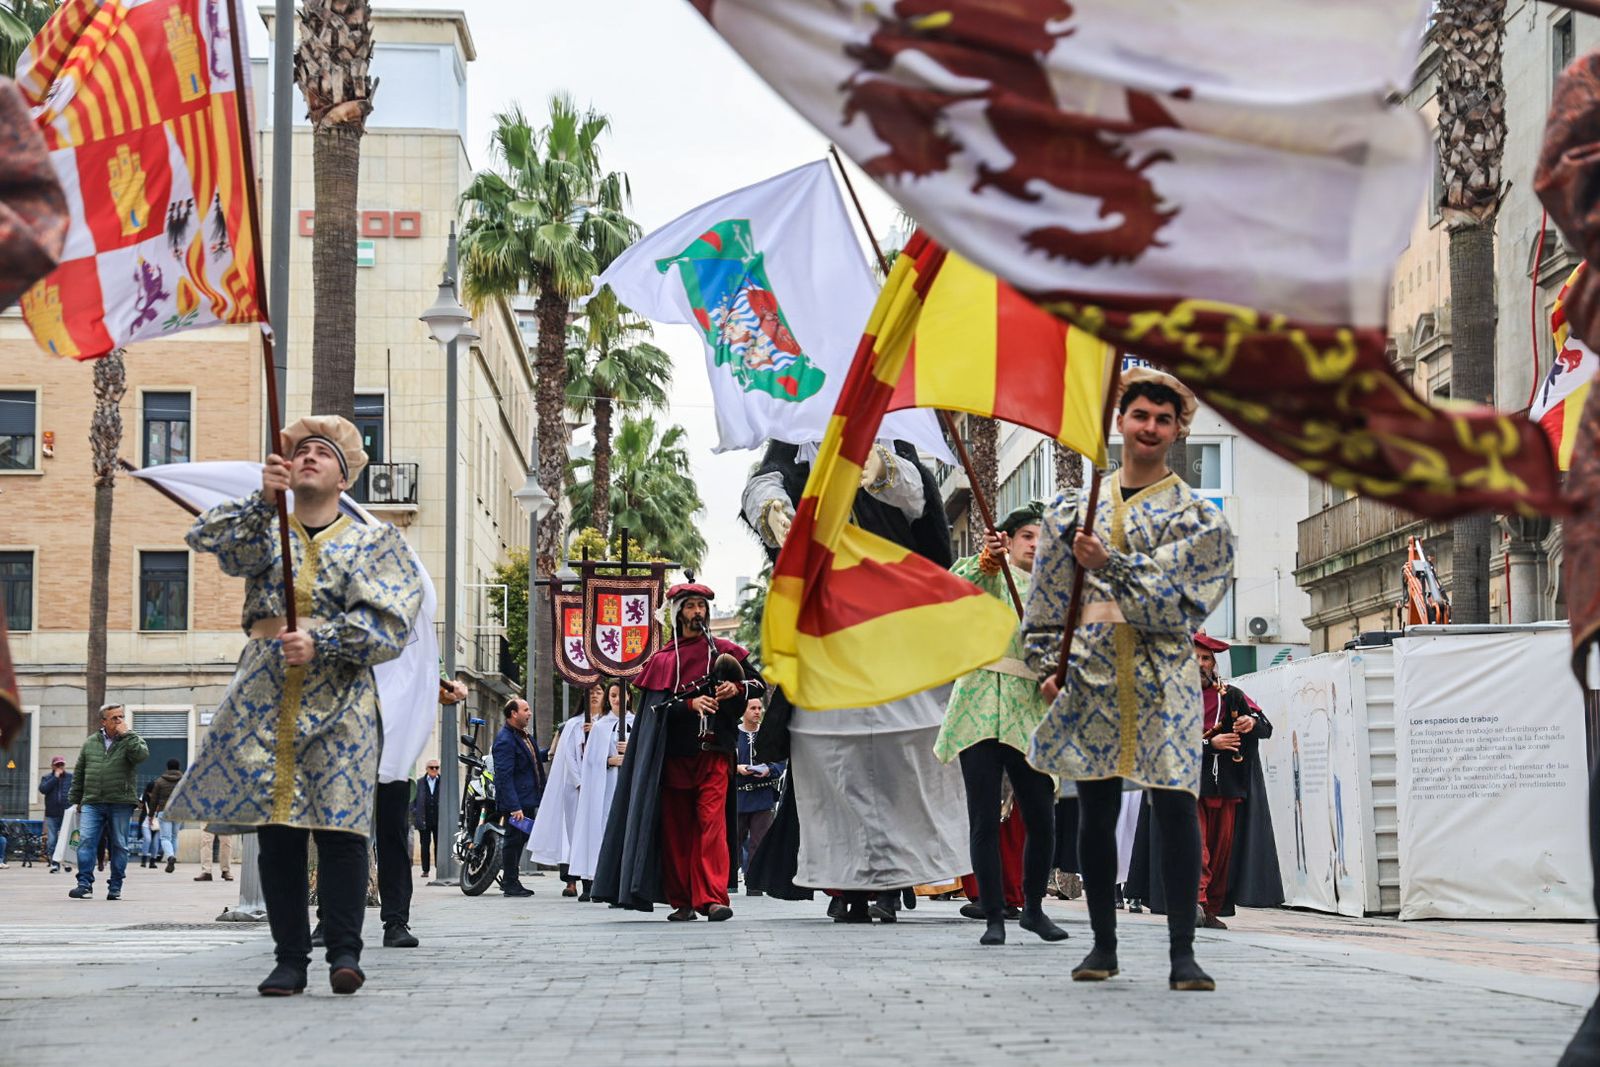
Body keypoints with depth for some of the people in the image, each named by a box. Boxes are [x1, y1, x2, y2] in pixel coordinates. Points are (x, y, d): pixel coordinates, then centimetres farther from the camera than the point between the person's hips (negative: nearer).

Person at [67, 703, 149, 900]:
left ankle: (115, 887, 10)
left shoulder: (131, 740, 6)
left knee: (119, 845, 3)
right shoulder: (90, 742, 13)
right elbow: (78, 773, 18)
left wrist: (126, 734, -14)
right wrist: (76, 799, 15)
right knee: (85, 841, -10)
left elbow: (142, 755, -18)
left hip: (120, 804, -1)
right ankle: (84, 884, -9)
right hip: (92, 803, 2)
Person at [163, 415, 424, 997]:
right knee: (276, 829, -1)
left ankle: (344, 952, -6)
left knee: (341, 825, -11)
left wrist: (319, 642, -15)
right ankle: (289, 958, 4)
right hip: (264, 698, 2)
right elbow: (209, 539, -6)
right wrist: (263, 500, -20)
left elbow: (388, 622, -3)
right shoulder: (264, 530, 15)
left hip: (339, 699, -2)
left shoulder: (373, 541, 9)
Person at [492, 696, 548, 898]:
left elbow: (534, 758, 32)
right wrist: (514, 807, -25)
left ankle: (510, 880, 25)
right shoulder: (505, 740, -17)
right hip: (516, 800, -10)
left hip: (528, 800, 10)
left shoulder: (523, 735, 15)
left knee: (521, 839, 15)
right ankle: (510, 883, 5)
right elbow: (504, 776, -22)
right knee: (514, 839, -3)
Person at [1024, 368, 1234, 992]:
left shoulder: (1196, 514, 6)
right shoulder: (1077, 508, 14)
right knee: (1095, 809, 4)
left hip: (1164, 676, -2)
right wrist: (1048, 664, 5)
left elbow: (1175, 593, -8)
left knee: (1174, 803, -9)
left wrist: (1108, 564, -15)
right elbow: (1049, 596, 14)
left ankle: (1182, 952, -6)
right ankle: (1103, 943, 15)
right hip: (1091, 670, 3)